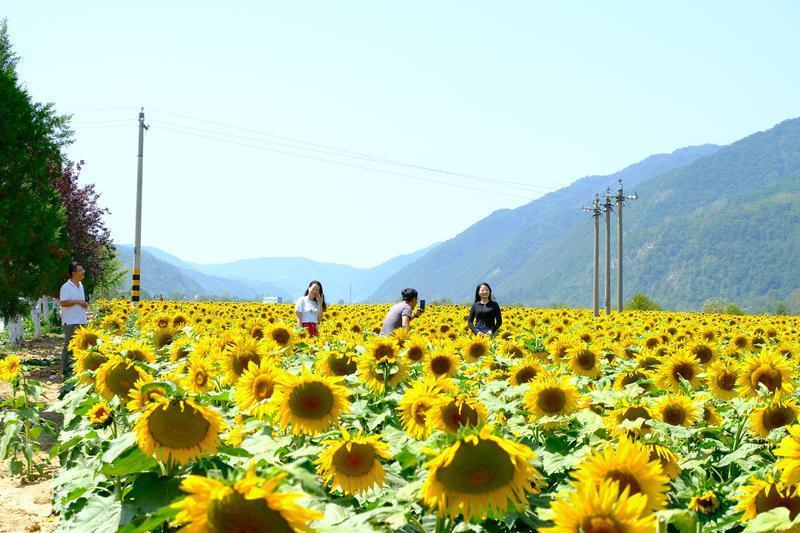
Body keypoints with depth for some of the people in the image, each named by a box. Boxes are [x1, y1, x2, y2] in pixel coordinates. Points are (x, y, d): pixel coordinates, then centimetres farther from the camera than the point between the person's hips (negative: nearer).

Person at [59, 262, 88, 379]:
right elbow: (63, 303, -19)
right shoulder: (66, 287, -11)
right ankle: (66, 370, -1)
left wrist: (85, 304, 4)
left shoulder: (80, 286, 15)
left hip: (81, 320, 8)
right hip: (71, 321, -8)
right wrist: (78, 301, -19)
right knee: (69, 346, -5)